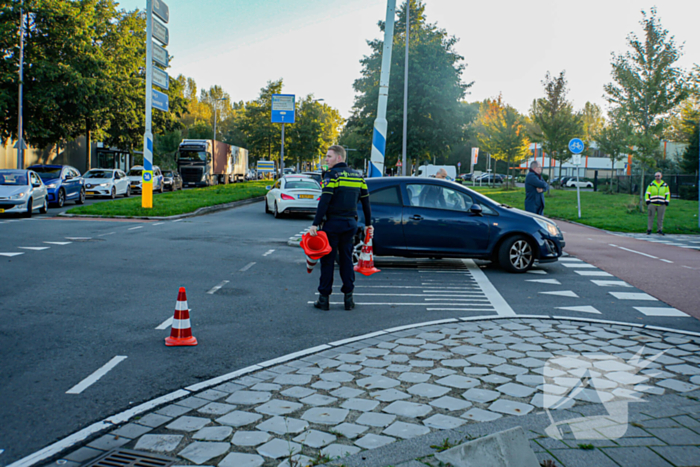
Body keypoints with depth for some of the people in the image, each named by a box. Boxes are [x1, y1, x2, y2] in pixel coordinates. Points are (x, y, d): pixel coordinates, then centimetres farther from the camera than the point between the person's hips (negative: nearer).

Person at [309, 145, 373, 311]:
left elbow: (324, 201, -18)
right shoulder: (357, 175, 11)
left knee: (327, 260, 2)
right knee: (347, 260, 11)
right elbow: (365, 201, 13)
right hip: (350, 223, 6)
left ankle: (324, 298, 6)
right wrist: (368, 224, 20)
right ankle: (348, 298, 11)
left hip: (332, 223, -5)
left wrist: (315, 224, -18)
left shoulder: (332, 174, -9)